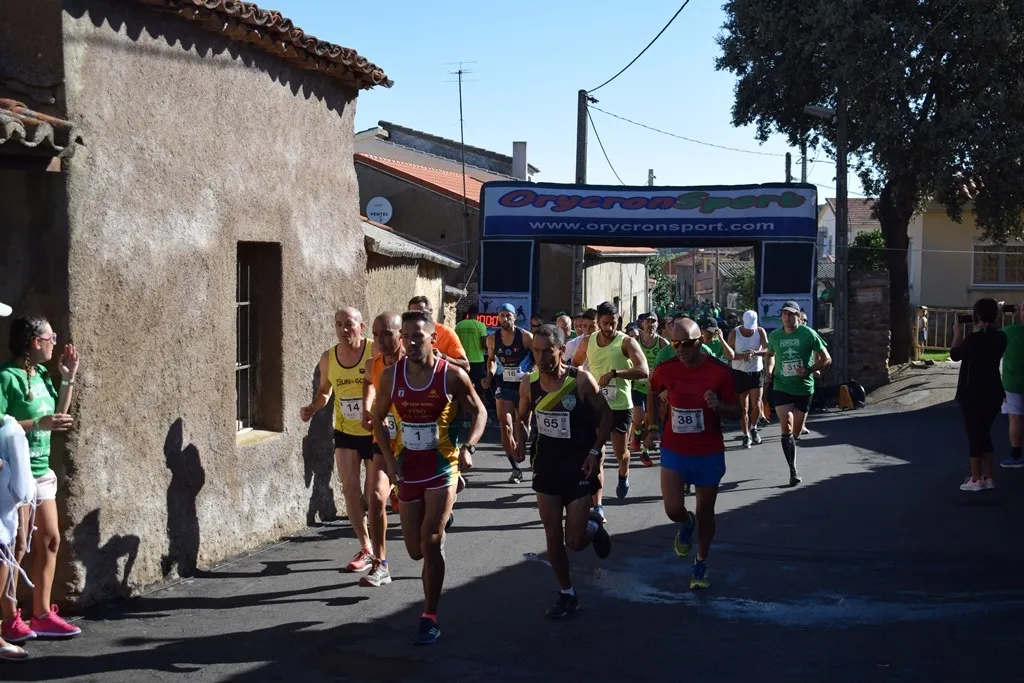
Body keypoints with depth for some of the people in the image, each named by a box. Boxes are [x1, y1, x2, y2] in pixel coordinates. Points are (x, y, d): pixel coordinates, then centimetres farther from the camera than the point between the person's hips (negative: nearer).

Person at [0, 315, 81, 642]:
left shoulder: (42, 375, 8)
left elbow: (58, 414, 16)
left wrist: (68, 380, 8)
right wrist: (39, 423, -24)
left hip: (42, 471, 9)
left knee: (49, 540, 11)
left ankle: (42, 615, 18)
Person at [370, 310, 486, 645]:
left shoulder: (452, 375, -11)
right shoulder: (391, 375, -3)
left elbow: (478, 411, 1)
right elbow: (378, 419, 9)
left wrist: (468, 447, -16)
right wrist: (389, 460, -2)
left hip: (442, 466, -3)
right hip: (407, 468, 3)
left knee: (431, 543, -10)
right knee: (416, 550, 9)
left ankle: (430, 619, -1)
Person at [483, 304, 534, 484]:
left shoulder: (526, 337, -9)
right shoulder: (492, 339, 0)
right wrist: (490, 375, 2)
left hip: (524, 386, -2)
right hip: (504, 386, 2)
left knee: (522, 427, 8)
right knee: (505, 426, -8)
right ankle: (516, 468, -1)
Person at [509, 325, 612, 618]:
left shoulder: (582, 381, -18)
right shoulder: (529, 385, -6)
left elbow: (606, 415, -6)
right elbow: (522, 417, 12)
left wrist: (595, 452, -14)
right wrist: (520, 440, -7)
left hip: (579, 468, -4)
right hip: (546, 467, 4)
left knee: (575, 541, -2)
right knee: (553, 537, 8)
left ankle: (595, 525, 34)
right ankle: (567, 594, 26)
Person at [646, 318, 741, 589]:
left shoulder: (719, 371, -13)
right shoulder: (665, 369, -7)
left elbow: (736, 412, -7)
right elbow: (653, 393, 16)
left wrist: (718, 406, -27)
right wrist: (652, 425, 9)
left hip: (709, 454, -1)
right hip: (674, 451, 1)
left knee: (705, 513, 10)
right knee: (673, 510, -10)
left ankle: (701, 563, 33)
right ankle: (686, 524, 29)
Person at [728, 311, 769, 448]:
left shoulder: (760, 332, -4)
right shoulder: (734, 333, -6)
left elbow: (768, 350, -11)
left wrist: (755, 352, -30)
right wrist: (743, 356, -25)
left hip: (757, 372, 1)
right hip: (739, 373, 0)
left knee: (756, 406, -7)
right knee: (743, 407, 2)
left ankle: (753, 428, 21)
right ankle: (746, 435, 13)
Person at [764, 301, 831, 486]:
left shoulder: (808, 334, -9)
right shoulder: (774, 336, 0)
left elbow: (826, 359, -6)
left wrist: (809, 370, -21)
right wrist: (769, 371, 5)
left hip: (804, 388, -1)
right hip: (781, 387, 1)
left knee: (796, 431, 10)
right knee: (787, 428, -15)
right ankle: (793, 471, -10)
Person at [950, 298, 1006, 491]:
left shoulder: (974, 338, -19)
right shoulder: (1000, 337, 3)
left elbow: (955, 355, -5)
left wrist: (958, 334, 6)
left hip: (972, 393, -6)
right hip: (993, 392, 6)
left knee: (974, 434, 2)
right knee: (984, 433, 16)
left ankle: (976, 480, 5)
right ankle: (987, 478, 17)